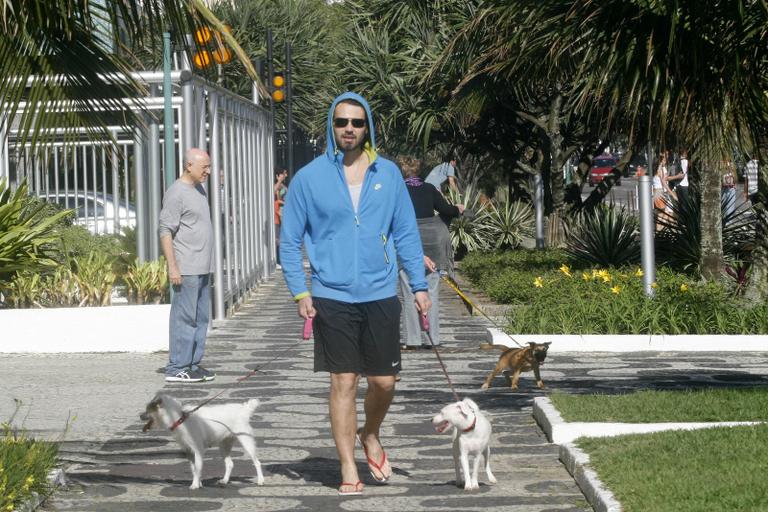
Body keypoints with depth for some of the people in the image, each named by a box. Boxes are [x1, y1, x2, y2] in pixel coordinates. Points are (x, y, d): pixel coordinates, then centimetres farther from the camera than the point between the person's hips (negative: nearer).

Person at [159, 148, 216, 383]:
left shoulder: (199, 191, 17)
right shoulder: (176, 193, -11)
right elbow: (165, 231, -15)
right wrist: (172, 267, -19)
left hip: (202, 267, 9)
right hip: (186, 269, -9)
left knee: (201, 318, 10)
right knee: (184, 317, -8)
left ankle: (193, 364, 15)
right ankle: (177, 368, -5)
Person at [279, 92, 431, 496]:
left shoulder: (388, 174, 5)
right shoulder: (308, 178, -1)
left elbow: (406, 233, 9)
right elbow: (289, 242, 3)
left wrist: (419, 286, 3)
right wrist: (300, 292, -6)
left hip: (381, 296, 2)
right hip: (332, 299, -2)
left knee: (384, 381, 4)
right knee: (343, 382, -1)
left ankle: (370, 435, 34)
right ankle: (348, 470, 6)